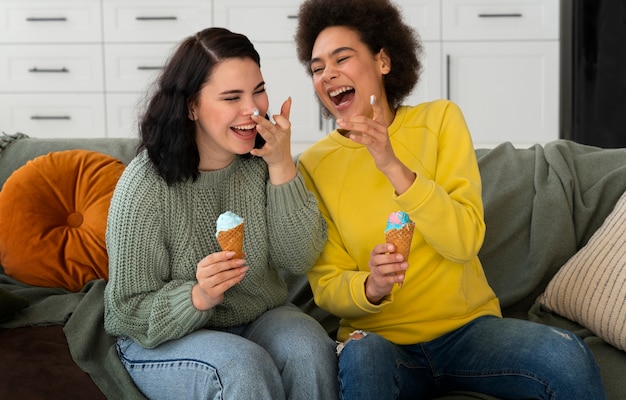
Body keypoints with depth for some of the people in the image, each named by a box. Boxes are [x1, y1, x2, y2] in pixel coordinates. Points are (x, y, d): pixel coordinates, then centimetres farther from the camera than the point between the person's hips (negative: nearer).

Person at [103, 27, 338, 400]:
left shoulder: (262, 160, -7)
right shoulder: (143, 187, -19)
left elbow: (299, 260, -11)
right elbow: (131, 312, -14)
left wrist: (282, 166, -21)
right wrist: (198, 298, -34)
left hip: (260, 319, 5)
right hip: (164, 340, -4)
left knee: (310, 348, -26)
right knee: (245, 368, -33)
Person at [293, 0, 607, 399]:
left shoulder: (440, 119, -1)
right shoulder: (314, 165, -1)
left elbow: (466, 241, -12)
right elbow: (326, 288, -2)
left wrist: (392, 165, -23)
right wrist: (370, 287, -25)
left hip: (467, 326, 1)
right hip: (382, 338, -1)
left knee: (566, 356, -26)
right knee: (360, 357, -36)